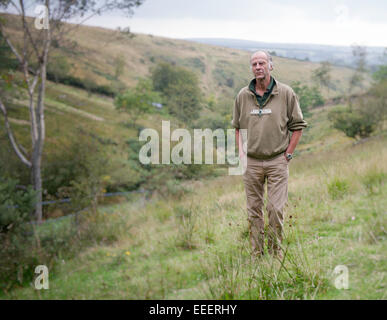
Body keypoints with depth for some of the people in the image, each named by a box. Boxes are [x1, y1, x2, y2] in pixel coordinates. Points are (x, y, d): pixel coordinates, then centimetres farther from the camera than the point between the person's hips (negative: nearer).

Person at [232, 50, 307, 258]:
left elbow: (298, 125, 4)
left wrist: (288, 154, -1)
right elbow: (237, 126, 17)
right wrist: (241, 152, 5)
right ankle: (256, 254, 17)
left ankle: (276, 252, 12)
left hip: (277, 161, -2)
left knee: (276, 209, -4)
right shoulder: (243, 96, 6)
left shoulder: (286, 93, -1)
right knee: (253, 210, 7)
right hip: (251, 162, 2)